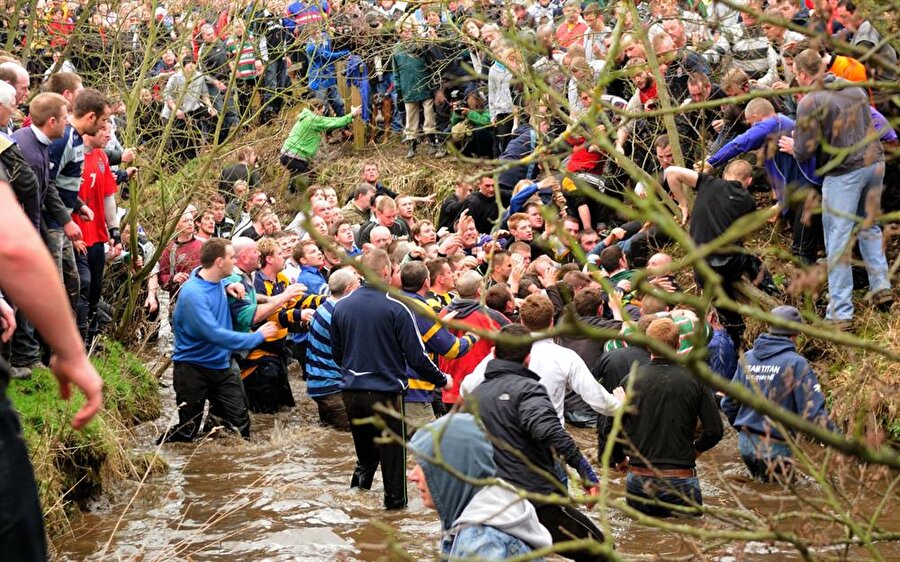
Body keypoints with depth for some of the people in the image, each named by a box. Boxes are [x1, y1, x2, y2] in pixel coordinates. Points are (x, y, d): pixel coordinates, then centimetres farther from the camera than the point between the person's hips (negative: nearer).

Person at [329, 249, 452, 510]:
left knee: (365, 448, 24)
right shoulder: (396, 308, -14)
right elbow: (416, 356, -12)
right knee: (392, 449, 11)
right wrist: (441, 380, 3)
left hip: (351, 390, 4)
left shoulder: (341, 306, 0)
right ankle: (395, 500, 19)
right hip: (386, 391, -4)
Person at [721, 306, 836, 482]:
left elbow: (729, 404, 13)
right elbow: (813, 410, -19)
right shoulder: (796, 363, -13)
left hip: (745, 443, 6)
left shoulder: (747, 358, 6)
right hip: (774, 447, -6)